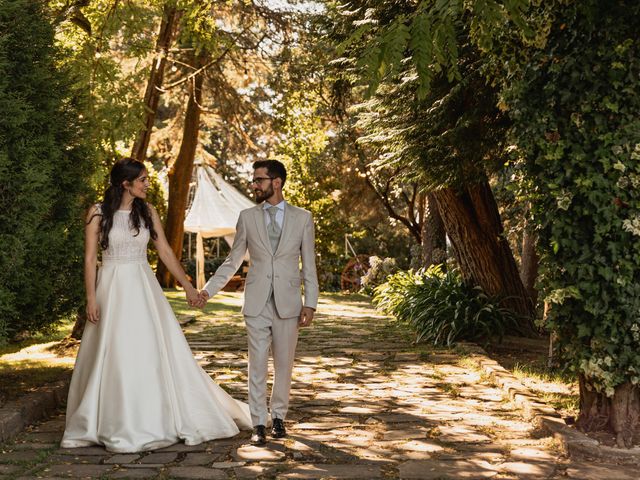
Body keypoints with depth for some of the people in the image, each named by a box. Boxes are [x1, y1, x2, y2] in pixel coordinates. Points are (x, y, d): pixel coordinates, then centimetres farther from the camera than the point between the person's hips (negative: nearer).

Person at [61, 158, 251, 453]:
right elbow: (90, 259, -4)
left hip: (144, 288, 3)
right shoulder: (98, 213, -5)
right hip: (113, 290, -3)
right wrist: (91, 299, -9)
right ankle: (117, 426, 17)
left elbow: (165, 252, 7)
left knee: (156, 352, 3)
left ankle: (158, 419, 15)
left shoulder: (147, 212, 4)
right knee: (115, 357, 2)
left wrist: (187, 285, 5)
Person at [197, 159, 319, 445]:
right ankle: (259, 423, 8)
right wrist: (209, 289, 3)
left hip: (288, 302, 0)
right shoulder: (247, 217, 5)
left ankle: (278, 416, 24)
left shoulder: (302, 218, 3)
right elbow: (233, 261, 10)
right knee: (257, 364, 0)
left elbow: (308, 264, 5)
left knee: (283, 363, 8)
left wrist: (310, 303, -1)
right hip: (257, 302, 0)